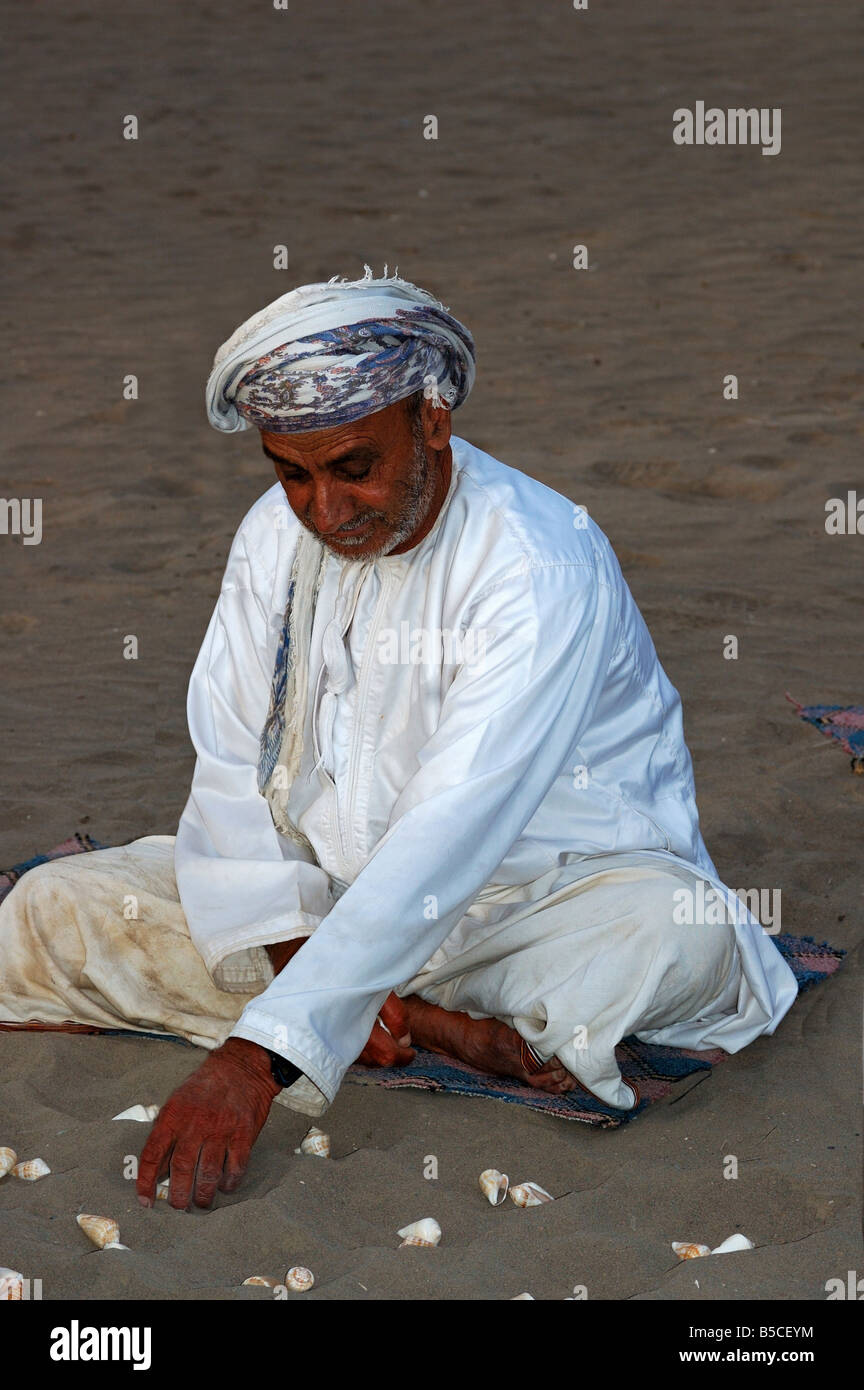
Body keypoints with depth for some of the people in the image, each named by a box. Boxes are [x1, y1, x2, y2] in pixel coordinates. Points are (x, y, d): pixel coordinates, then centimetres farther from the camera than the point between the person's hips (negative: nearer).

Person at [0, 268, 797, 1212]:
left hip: (531, 894, -6)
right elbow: (230, 770, -1)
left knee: (680, 940, -37)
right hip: (319, 895, 6)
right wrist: (291, 949, -21)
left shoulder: (543, 567, -25)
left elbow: (445, 841, -34)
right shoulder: (276, 534, -2)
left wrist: (257, 1059, -42)